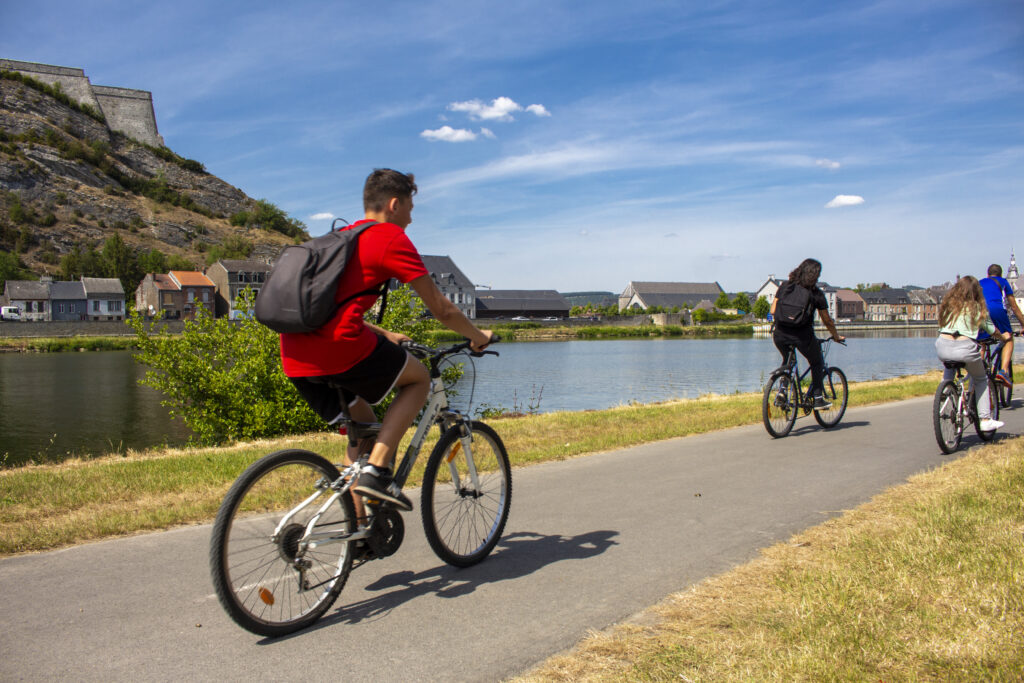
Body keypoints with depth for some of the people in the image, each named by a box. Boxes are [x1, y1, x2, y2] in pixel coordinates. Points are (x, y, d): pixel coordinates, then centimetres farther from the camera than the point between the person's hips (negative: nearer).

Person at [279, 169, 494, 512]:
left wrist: (384, 336, 42)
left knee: (363, 426, 24)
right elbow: (441, 309, 4)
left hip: (294, 357, 8)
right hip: (337, 346, -8)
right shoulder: (391, 238, 2)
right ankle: (376, 470, 0)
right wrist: (478, 336, 21)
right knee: (419, 379, 14)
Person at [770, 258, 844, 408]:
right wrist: (837, 336, 21)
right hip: (803, 336, -3)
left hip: (780, 335, 3)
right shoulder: (817, 294, 0)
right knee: (817, 363, 21)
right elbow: (827, 320, 7)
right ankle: (818, 398, 19)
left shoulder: (785, 286, 8)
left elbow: (773, 310, 9)